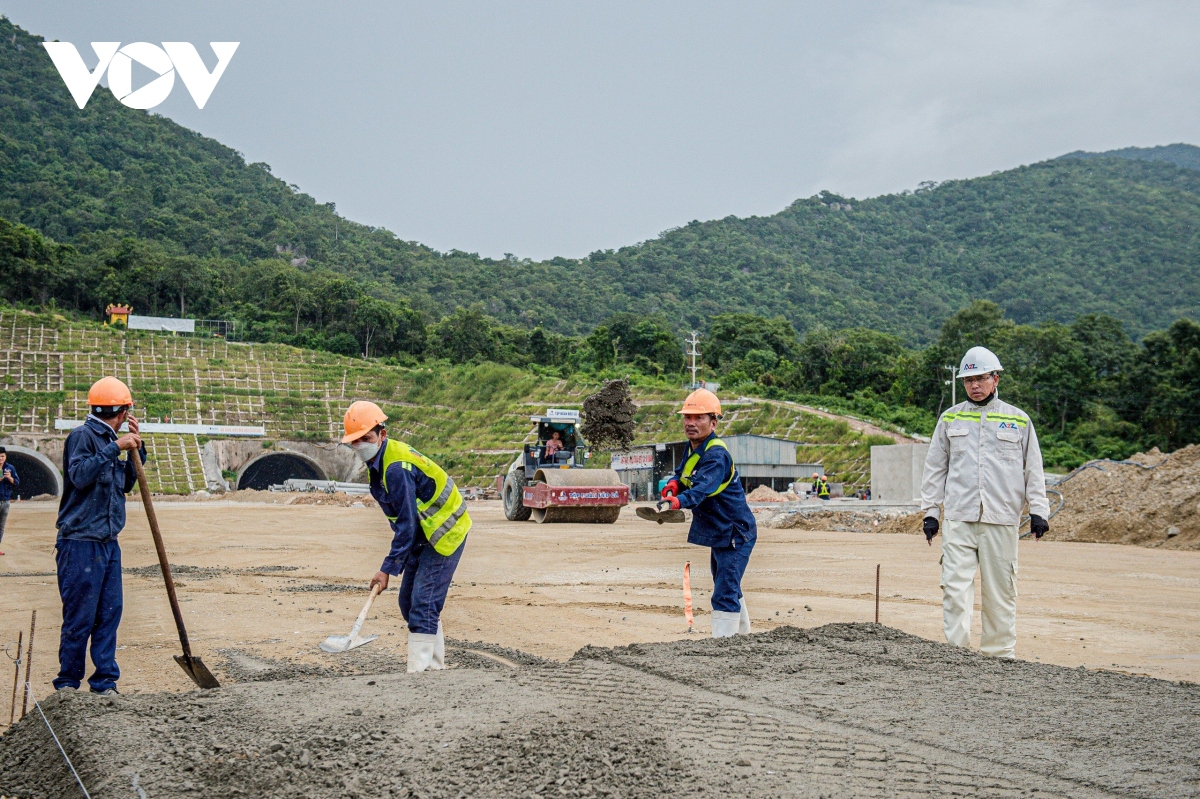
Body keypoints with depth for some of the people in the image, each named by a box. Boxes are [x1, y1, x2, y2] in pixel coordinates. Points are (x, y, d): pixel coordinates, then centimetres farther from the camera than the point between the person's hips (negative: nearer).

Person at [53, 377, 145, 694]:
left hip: (108, 544, 8)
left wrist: (136, 448, 12)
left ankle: (105, 682, 13)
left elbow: (127, 484, 23)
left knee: (109, 614, 8)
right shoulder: (83, 436, -9)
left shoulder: (109, 441, 16)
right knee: (80, 618, -3)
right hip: (81, 542, -8)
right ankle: (67, 683, 9)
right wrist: (116, 447, -22)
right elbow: (79, 474, -24)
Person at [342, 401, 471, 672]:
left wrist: (388, 568, -25)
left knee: (423, 605, -14)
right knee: (408, 602, 13)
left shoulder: (396, 468, -27)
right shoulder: (378, 462, 5)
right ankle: (435, 666, 22)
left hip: (444, 534, -10)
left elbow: (407, 524, -27)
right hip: (425, 535, 10)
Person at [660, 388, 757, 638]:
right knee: (729, 589, 24)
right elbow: (684, 474, 20)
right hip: (721, 533, 10)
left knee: (725, 594, -14)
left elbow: (702, 488, -42)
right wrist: (674, 483, -4)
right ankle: (742, 634, 40)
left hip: (735, 534, -10)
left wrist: (677, 501, -60)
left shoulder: (716, 456, -26)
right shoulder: (693, 448, 4)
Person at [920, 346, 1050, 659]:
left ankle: (999, 654, 13)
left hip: (1001, 519, 0)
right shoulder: (950, 419, 11)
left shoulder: (1018, 420, 9)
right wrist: (930, 511, 9)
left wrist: (1038, 510, 3)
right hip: (958, 518, 0)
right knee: (955, 587, -8)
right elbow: (935, 468, 15)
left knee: (1000, 591, 4)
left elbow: (1033, 469, 12)